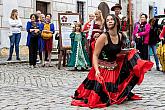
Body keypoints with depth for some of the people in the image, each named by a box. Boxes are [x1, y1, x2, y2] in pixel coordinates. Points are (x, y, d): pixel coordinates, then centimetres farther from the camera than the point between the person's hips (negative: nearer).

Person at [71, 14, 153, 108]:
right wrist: (97, 70, -31)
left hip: (114, 68, 6)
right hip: (102, 69, -6)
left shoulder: (120, 36, 3)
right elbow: (95, 55, -17)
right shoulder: (103, 37, -16)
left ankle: (124, 93, 23)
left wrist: (129, 51, 7)